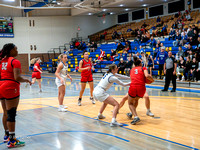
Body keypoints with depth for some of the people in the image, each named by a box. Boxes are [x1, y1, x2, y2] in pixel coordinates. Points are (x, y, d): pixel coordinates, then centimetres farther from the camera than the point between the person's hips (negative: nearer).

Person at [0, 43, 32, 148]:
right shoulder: (15, 62, -11)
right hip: (10, 88, -9)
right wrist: (27, 80, -4)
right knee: (11, 114, -5)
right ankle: (11, 141, -2)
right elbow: (17, 78, -20)